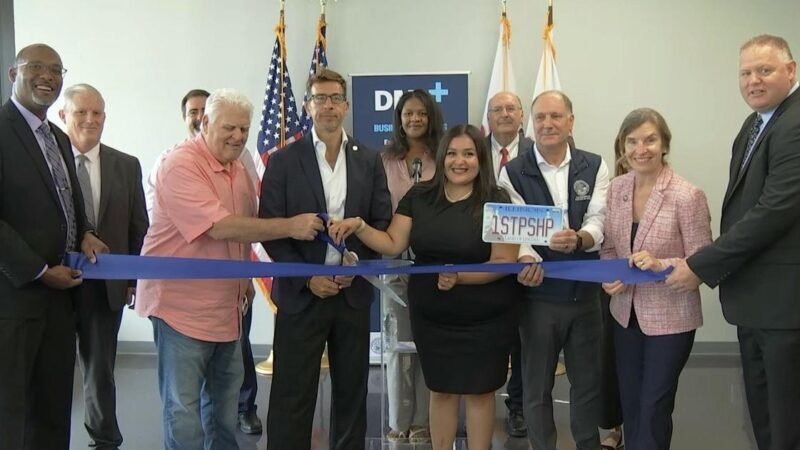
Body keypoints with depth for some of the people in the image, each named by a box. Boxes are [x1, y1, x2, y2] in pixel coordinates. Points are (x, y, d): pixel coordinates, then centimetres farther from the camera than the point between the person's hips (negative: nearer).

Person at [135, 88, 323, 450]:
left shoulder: (238, 169, 9)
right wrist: (290, 227, -25)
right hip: (184, 305, -8)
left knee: (224, 404, 18)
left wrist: (245, 281, 12)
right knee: (183, 409, 0)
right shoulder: (181, 164, -16)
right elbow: (220, 227, -26)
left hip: (227, 306, 8)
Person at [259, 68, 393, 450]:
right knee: (292, 395, 3)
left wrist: (357, 261, -10)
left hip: (354, 289, 3)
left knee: (352, 390, 12)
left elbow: (383, 222, 6)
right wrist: (307, 278, -12)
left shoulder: (369, 161, 7)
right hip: (301, 291, -2)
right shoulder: (284, 161, -1)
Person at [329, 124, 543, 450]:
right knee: (441, 391, 16)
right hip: (431, 317, 3)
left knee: (479, 391, 11)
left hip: (485, 318, -3)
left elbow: (504, 261, -13)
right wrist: (358, 226, -16)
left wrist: (459, 277, -26)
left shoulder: (497, 201, -10)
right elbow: (393, 244, -1)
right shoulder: (419, 197, 0)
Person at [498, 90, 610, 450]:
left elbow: (599, 223, -10)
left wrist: (577, 239, -31)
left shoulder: (594, 167, 1)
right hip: (538, 294, -1)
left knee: (588, 380, 17)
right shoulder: (512, 172, -3)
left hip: (586, 292, 2)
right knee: (537, 385, 12)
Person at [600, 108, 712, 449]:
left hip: (670, 317, -5)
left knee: (653, 410, 6)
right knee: (630, 404, 18)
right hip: (626, 312, 5)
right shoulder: (616, 189, -1)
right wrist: (609, 277, -9)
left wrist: (662, 264, -30)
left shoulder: (687, 196, -18)